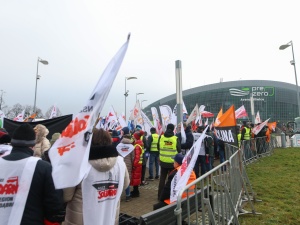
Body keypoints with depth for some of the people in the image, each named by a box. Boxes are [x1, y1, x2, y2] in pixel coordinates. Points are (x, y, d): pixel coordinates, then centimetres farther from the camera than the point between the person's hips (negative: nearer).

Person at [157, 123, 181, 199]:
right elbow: (179, 150, -2)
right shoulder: (176, 138, -11)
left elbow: (158, 148, 9)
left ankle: (160, 195, 20)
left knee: (162, 178, 14)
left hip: (163, 162, 2)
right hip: (173, 162, -2)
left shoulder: (161, 137, -5)